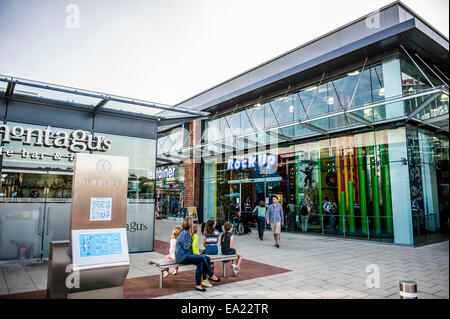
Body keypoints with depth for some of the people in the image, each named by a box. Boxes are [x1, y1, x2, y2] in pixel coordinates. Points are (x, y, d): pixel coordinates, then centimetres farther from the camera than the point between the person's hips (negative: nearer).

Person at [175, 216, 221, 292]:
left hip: (186, 255, 9)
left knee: (200, 263, -10)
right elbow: (186, 247, -18)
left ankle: (198, 285, -5)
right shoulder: (184, 233, -17)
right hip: (182, 257, -9)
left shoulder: (187, 233, 14)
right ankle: (211, 276, 0)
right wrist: (190, 243, 0)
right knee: (202, 258, -18)